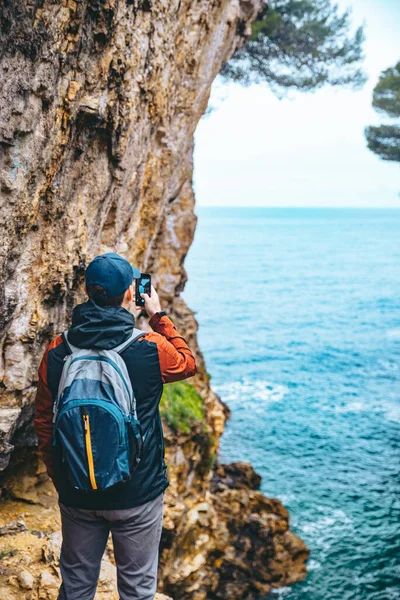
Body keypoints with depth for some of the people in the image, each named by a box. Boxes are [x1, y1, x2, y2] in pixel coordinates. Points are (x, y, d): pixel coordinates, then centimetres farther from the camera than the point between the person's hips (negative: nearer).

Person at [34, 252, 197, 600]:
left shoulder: (57, 352, -8)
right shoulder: (151, 349, -16)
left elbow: (43, 423, 2)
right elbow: (187, 364, 7)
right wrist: (159, 317, 14)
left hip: (77, 493, 3)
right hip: (138, 493, -2)